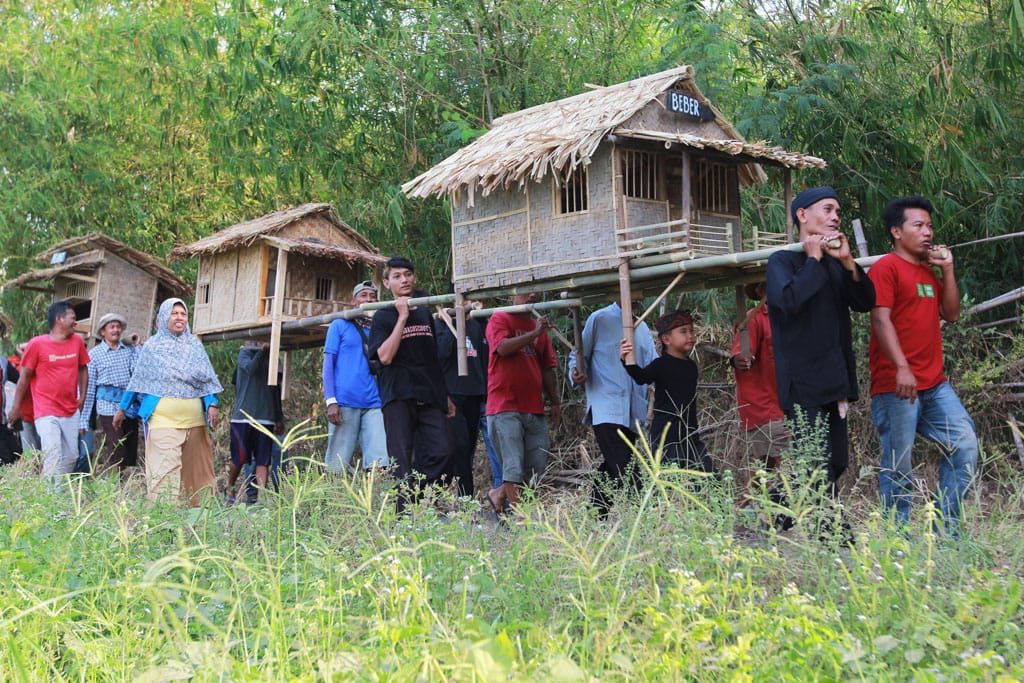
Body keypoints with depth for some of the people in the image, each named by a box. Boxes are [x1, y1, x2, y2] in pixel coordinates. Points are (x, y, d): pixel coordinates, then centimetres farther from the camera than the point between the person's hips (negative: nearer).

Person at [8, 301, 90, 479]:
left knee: (71, 457, 8)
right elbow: (25, 376, -1)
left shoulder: (77, 341, 4)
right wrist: (16, 407, 2)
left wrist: (82, 396, 7)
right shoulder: (37, 343, -8)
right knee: (53, 458, -14)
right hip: (46, 413, -5)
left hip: (71, 412, 5)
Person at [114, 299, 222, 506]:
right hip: (163, 417, -3)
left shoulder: (195, 345, 12)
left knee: (195, 466, 6)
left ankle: (196, 508, 13)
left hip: (193, 418, 3)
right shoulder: (152, 347, 6)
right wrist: (122, 408, 13)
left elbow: (206, 379, 10)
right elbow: (136, 381, 12)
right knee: (166, 466, -13)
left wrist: (212, 404, -3)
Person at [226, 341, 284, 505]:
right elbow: (250, 368, -20)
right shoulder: (245, 353, 4)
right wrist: (262, 350, -18)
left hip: (265, 418, 4)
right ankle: (229, 489, 24)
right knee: (240, 458, 0)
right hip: (244, 416, -4)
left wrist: (279, 418, 19)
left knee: (263, 461, -3)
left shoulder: (272, 357, 16)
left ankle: (261, 498, -6)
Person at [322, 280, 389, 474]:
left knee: (380, 464, -10)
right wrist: (331, 401, -7)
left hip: (374, 404, 3)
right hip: (345, 402, -3)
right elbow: (328, 364, 3)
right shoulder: (340, 325, 9)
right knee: (338, 466, -3)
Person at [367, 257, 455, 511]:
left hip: (429, 396, 4)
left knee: (442, 452, -10)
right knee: (402, 460, -6)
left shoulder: (425, 314, 19)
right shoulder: (384, 316, 4)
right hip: (398, 396, -4)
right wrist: (402, 317, -11)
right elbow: (385, 356, -11)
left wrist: (445, 395, 21)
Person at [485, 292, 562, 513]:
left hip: (534, 409, 6)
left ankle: (499, 494, 24)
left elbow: (547, 368, 20)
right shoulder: (500, 319, 3)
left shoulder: (539, 326, 19)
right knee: (514, 466, -8)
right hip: (505, 406, -6)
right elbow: (503, 348, -16)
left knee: (537, 466, 4)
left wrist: (555, 402, 15)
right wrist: (534, 333, -16)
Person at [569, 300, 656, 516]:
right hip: (606, 410, -6)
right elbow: (578, 355, 6)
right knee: (624, 470, -16)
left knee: (611, 470, 10)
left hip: (633, 414, 6)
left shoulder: (642, 327, 20)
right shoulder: (600, 319, 3)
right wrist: (576, 372, -15)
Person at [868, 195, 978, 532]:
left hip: (935, 384, 8)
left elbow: (951, 314, 17)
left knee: (965, 445, 3)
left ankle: (947, 526, 12)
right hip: (896, 385, -8)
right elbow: (881, 319, -15)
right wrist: (901, 367, -24)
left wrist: (948, 270, 8)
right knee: (899, 465, -3)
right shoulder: (886, 268, -6)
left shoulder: (930, 271, 20)